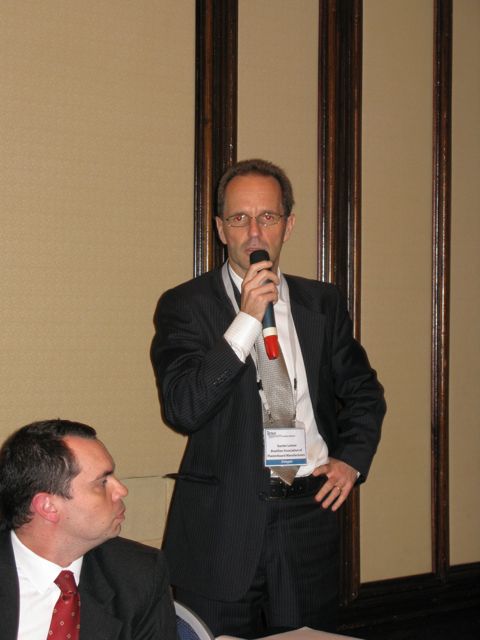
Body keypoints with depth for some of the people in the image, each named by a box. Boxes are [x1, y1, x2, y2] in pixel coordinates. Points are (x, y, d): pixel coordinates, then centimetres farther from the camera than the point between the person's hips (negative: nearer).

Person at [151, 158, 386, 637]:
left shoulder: (322, 303, 10)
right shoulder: (185, 305, -2)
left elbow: (364, 392, 22)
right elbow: (182, 410, -16)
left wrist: (352, 459, 5)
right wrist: (246, 319, -19)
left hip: (309, 514, 3)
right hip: (221, 527, -3)